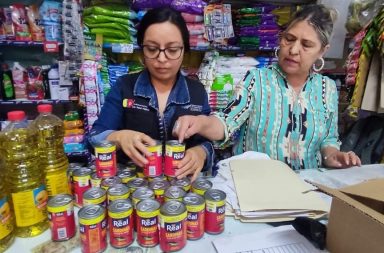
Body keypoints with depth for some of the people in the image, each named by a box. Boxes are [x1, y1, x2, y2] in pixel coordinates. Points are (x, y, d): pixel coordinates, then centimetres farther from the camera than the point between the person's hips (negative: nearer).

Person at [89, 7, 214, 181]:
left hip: (180, 182, 1)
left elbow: (206, 143, 1)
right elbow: (96, 137, -3)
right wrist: (119, 137, -23)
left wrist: (200, 152, -21)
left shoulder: (197, 91, 2)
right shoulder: (124, 86, 0)